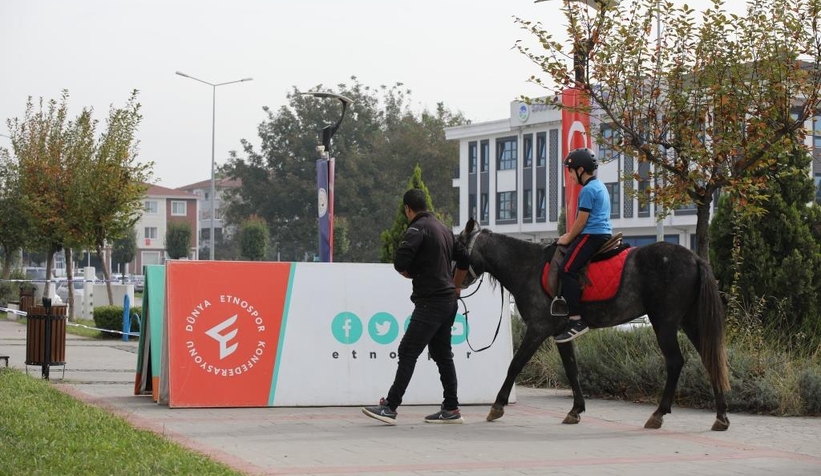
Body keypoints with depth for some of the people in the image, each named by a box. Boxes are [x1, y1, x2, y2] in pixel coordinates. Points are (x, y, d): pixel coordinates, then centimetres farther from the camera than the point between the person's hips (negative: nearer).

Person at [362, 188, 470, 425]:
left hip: (430, 302, -9)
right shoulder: (444, 229, 16)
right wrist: (455, 286, 29)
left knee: (408, 352, -11)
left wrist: (410, 273, -2)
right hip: (448, 301, 9)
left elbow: (400, 262, -23)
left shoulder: (417, 228, -12)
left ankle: (390, 407, -14)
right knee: (442, 354, 14)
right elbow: (464, 259, 23)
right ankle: (451, 409, 16)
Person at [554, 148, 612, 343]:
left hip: (591, 236, -11)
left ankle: (576, 320, -28)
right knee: (570, 270, 21)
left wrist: (568, 239, -2)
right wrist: (570, 235, 24)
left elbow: (582, 220, -14)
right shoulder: (600, 187, 20)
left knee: (567, 270, -20)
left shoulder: (588, 189, -13)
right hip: (604, 234, 11)